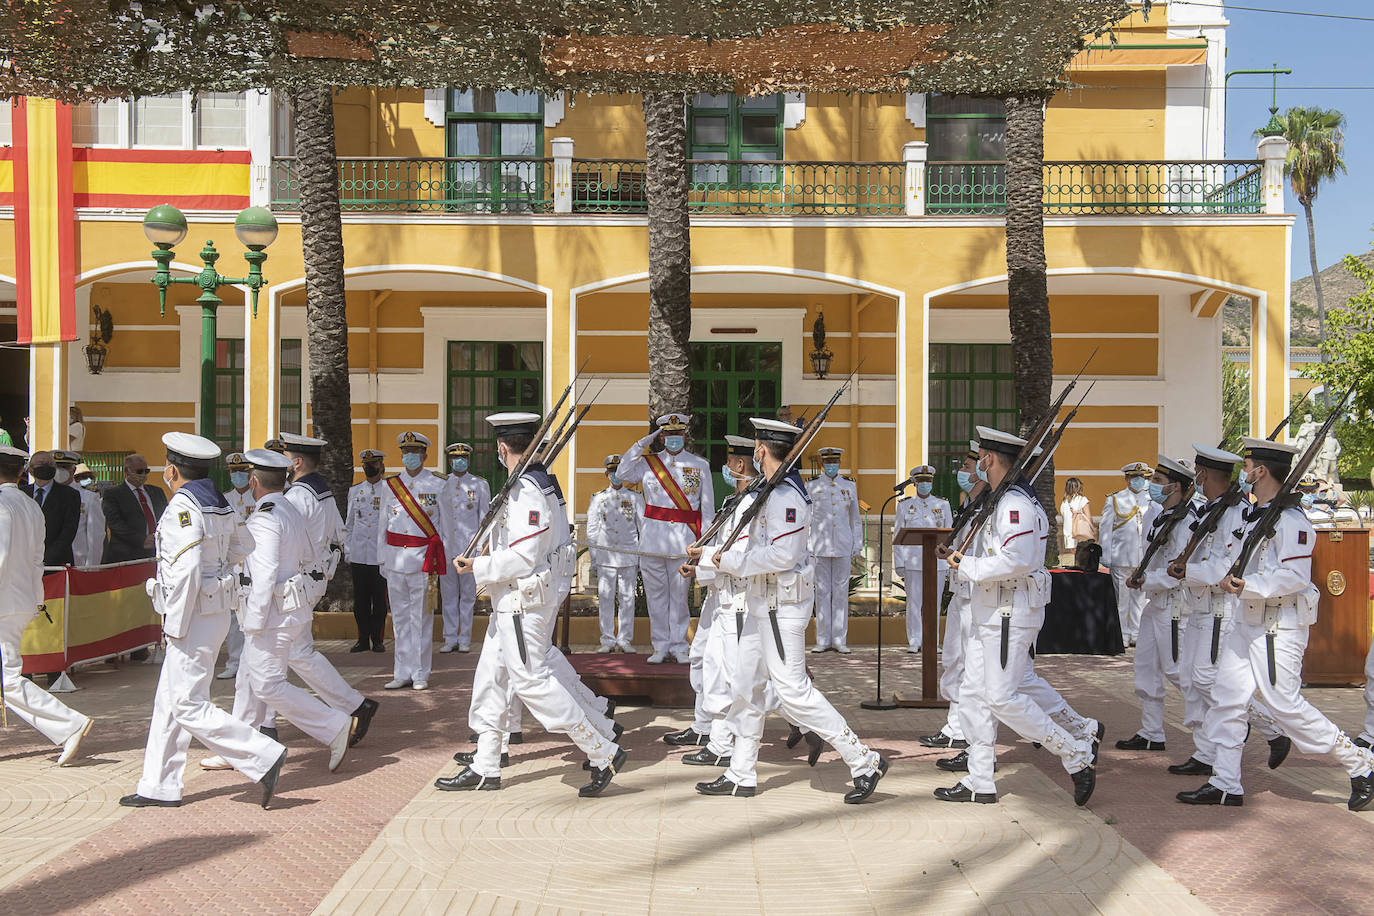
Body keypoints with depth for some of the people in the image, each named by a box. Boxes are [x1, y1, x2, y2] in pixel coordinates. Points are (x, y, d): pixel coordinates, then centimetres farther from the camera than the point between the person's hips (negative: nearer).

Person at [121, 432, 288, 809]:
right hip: (216, 610, 10)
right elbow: (244, 544, 22)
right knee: (168, 700, 16)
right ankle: (159, 787, 23)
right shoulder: (219, 502, 8)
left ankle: (264, 757, -6)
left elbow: (187, 570, -24)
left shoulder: (182, 506, -18)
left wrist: (175, 625, -17)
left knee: (189, 706, -5)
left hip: (194, 617, -9)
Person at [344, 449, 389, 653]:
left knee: (379, 598, 2)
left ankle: (377, 640, 12)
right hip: (358, 556, 3)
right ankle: (363, 639, 14)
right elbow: (349, 524, 17)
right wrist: (347, 553, 11)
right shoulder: (354, 491, 13)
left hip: (381, 556, -3)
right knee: (360, 599, 5)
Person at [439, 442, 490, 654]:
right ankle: (450, 639, 12)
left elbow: (485, 517, 6)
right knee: (448, 594, 5)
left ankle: (465, 639, 9)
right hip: (446, 547, 2)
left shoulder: (480, 485, 6)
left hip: (469, 548, -2)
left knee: (468, 594, 2)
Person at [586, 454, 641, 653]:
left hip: (629, 556, 0)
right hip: (605, 556, 1)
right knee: (605, 598, 0)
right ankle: (608, 640, 7)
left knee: (627, 598, 1)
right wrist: (594, 558, 4)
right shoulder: (598, 499, 10)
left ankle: (625, 639, 9)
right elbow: (592, 530, 11)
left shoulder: (635, 498, 9)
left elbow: (643, 527, 9)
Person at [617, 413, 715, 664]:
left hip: (683, 540, -1)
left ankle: (679, 646, 14)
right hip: (652, 538, 1)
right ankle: (660, 646, 15)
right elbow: (623, 474, -9)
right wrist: (642, 444, -8)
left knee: (679, 595, 3)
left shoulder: (700, 466, 7)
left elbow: (708, 508, 7)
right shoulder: (648, 463, 8)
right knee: (655, 594, 5)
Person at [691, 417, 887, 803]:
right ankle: (741, 775, 22)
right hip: (763, 603, 11)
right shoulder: (772, 490, 15)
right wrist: (705, 556, 22)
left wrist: (731, 560, -17)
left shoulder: (785, 493, -18)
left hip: (782, 604, -11)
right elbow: (755, 545, 21)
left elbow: (782, 555, -26)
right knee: (747, 685, 13)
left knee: (793, 690, -9)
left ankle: (864, 761, 0)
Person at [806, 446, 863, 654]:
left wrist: (857, 549, 7)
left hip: (843, 547, 1)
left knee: (841, 592, 2)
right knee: (822, 592, 1)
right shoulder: (811, 487, 5)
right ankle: (823, 640, 7)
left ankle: (840, 640, 8)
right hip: (820, 548, -1)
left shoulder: (850, 486, 10)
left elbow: (855, 519, 13)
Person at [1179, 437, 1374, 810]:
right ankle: (1225, 784, 11)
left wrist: (1249, 587, -28)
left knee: (1285, 703, -5)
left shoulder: (1289, 519, -17)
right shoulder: (1254, 515, 13)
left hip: (1278, 628, -9)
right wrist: (1233, 579, 12)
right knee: (1226, 697, 6)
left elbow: (1295, 576, -25)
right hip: (1247, 622, 10)